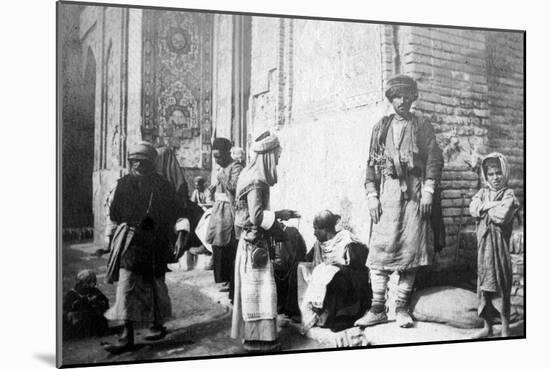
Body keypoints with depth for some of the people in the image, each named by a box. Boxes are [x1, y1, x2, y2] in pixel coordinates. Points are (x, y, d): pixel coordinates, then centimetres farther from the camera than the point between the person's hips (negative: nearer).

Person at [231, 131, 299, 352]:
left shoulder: (254, 177, 11)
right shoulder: (256, 181, -18)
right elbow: (257, 216, -23)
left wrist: (278, 215, 12)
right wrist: (279, 215, -11)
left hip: (253, 240, 10)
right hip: (256, 241, -10)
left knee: (253, 288, 14)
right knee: (259, 288, -5)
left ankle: (253, 335, 22)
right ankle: (257, 339, 1)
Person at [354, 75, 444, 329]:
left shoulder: (423, 127, 10)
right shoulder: (380, 127, 15)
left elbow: (434, 160, 3)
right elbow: (371, 163, 11)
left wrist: (428, 192, -8)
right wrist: (371, 195, 1)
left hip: (414, 193, -1)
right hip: (387, 192, 1)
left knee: (411, 248, -4)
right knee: (379, 249, -6)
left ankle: (402, 307, 4)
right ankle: (377, 309, -3)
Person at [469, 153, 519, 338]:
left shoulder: (508, 194, -4)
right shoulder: (482, 192, 12)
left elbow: (502, 216, -20)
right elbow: (473, 209, -4)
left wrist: (484, 209, -7)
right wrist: (491, 205, -15)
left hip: (499, 244, -5)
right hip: (483, 243, 5)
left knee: (501, 284, -1)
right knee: (484, 283, 10)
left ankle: (505, 328, 9)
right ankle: (487, 326, 21)